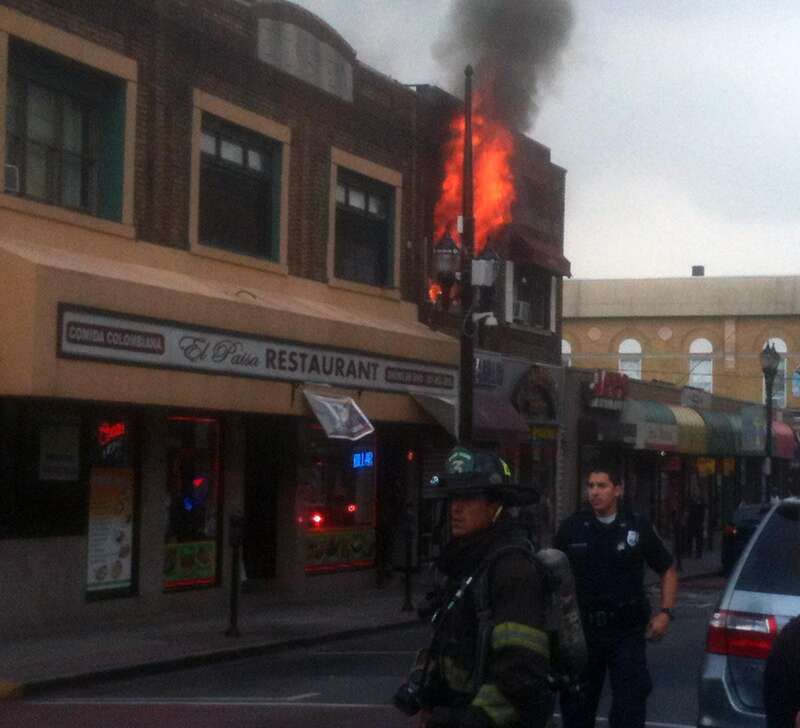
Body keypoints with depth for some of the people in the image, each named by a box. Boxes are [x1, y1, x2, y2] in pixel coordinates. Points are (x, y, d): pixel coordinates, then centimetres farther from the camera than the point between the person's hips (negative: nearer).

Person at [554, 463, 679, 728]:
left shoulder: (637, 527, 1)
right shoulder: (572, 527, 2)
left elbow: (668, 571, 11)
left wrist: (665, 612, -1)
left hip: (627, 633, -1)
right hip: (582, 629, 1)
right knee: (577, 706, 10)